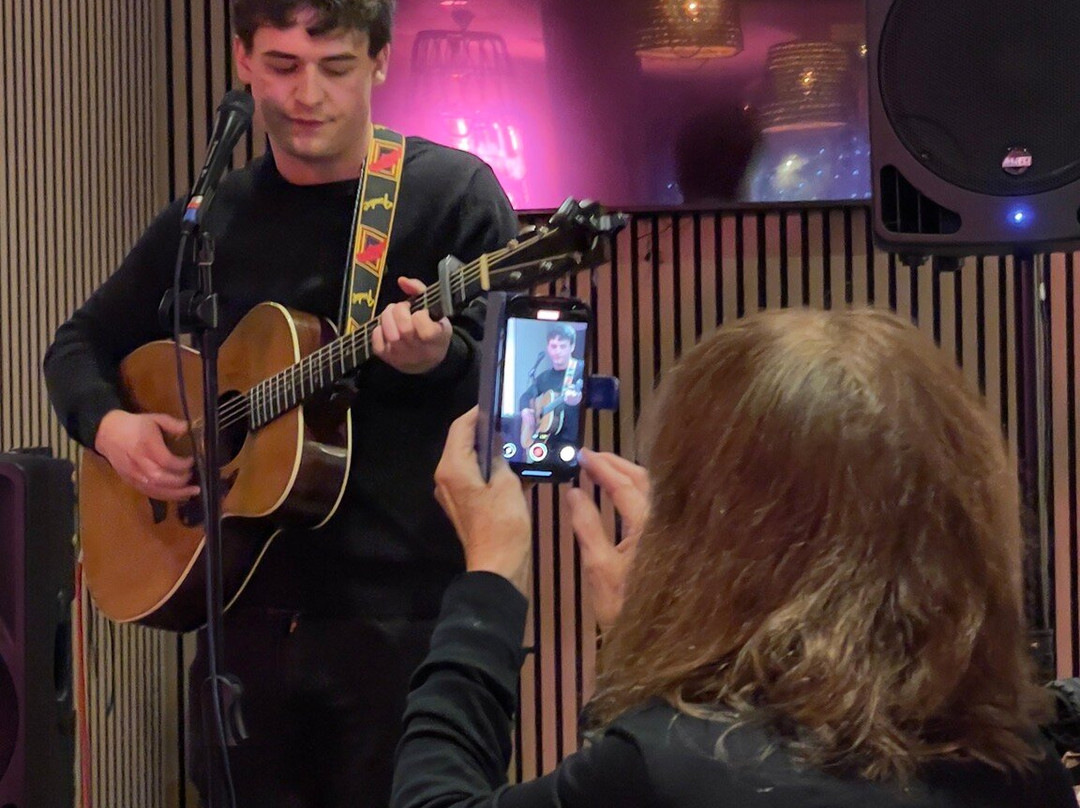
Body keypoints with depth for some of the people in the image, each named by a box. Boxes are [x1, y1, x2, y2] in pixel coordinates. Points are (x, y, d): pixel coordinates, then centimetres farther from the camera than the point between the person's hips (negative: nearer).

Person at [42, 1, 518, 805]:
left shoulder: (453, 193, -4)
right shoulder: (207, 220, 9)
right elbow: (81, 343, 18)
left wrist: (440, 358, -32)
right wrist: (109, 424, -3)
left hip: (405, 614, -4)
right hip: (247, 609, 4)